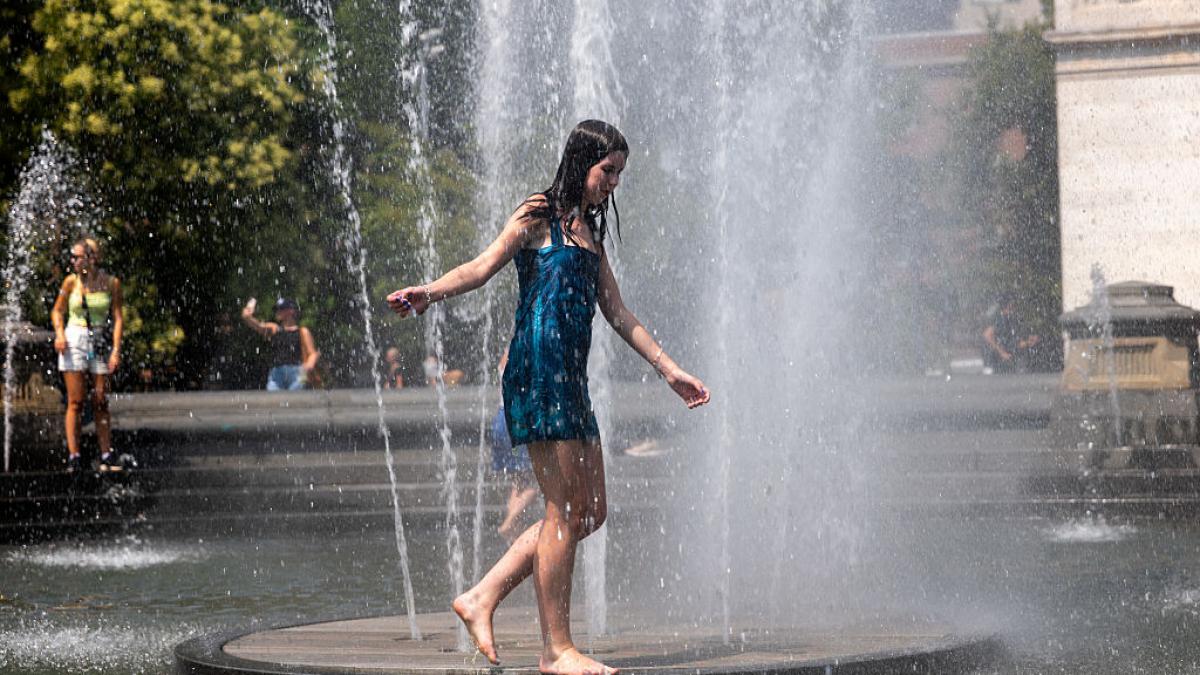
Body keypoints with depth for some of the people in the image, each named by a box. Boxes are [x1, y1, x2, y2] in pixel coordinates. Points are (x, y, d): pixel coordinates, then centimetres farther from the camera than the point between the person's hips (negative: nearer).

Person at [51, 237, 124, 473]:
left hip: (101, 344, 1)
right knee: (75, 402, -4)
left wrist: (116, 350, -8)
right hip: (74, 340, -1)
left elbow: (118, 318, 0)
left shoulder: (111, 283, -1)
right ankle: (73, 457, -4)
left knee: (101, 402, 2)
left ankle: (106, 458, 6)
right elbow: (57, 311, 10)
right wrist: (59, 334, -8)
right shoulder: (71, 281, 0)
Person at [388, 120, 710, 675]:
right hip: (538, 372, -9)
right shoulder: (540, 214, -2)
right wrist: (428, 293, -31)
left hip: (572, 379, 9)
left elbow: (618, 314, 25)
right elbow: (484, 266, -13)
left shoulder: (589, 232, 21)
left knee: (590, 512, 8)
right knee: (564, 510, -8)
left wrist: (669, 370, 26)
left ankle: (482, 598, 12)